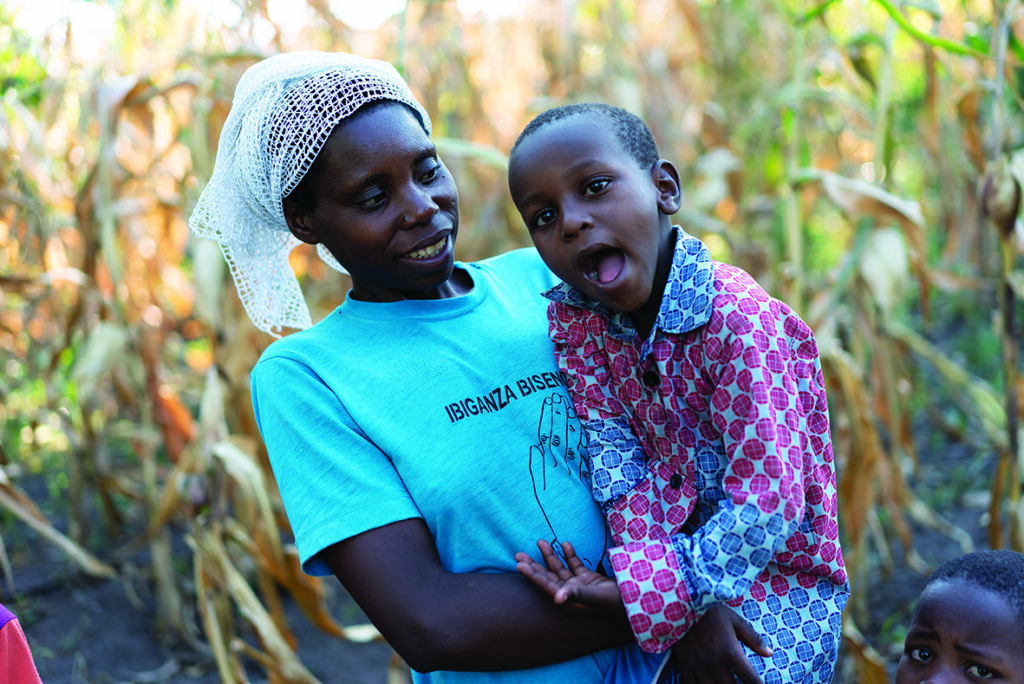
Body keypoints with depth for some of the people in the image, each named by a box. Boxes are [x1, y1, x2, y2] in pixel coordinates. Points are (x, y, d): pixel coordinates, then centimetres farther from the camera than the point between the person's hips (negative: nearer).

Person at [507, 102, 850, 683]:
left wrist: (652, 598, -26)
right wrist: (645, 571, -25)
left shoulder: (743, 321, -24)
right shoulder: (573, 318, -5)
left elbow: (767, 504, -26)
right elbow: (613, 446, -10)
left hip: (773, 594, -4)